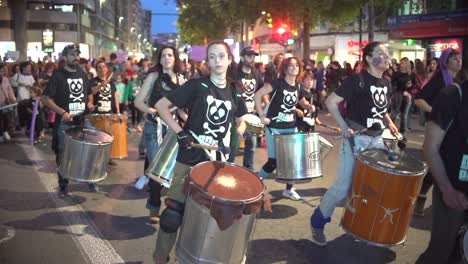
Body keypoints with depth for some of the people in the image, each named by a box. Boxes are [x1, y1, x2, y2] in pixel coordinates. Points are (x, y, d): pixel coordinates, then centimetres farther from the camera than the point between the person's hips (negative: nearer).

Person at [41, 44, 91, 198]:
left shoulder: (82, 74, 9)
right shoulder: (58, 75, -8)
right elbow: (45, 98, -11)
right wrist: (62, 112, -22)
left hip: (82, 120, 5)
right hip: (64, 122, -4)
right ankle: (63, 187, 17)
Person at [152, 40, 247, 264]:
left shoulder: (235, 92, 6)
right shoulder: (197, 85, -7)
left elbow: (241, 120, 21)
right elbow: (161, 105, -8)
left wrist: (239, 129, -1)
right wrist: (179, 132, -15)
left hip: (217, 161, 4)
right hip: (189, 159, -4)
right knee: (174, 212, -2)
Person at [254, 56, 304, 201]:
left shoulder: (297, 86, 7)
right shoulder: (278, 83, -12)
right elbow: (257, 95, -16)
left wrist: (293, 111, 5)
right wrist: (262, 115, -17)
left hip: (291, 128, 6)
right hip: (274, 128, -6)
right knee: (274, 161, -4)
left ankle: (289, 189, 21)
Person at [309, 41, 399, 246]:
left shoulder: (386, 82, 9)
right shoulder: (357, 80, -13)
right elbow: (330, 102, -13)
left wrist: (390, 123, 8)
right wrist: (343, 126, -19)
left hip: (377, 140, 7)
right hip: (355, 139, -7)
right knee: (343, 186, -6)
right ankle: (317, 223, 13)